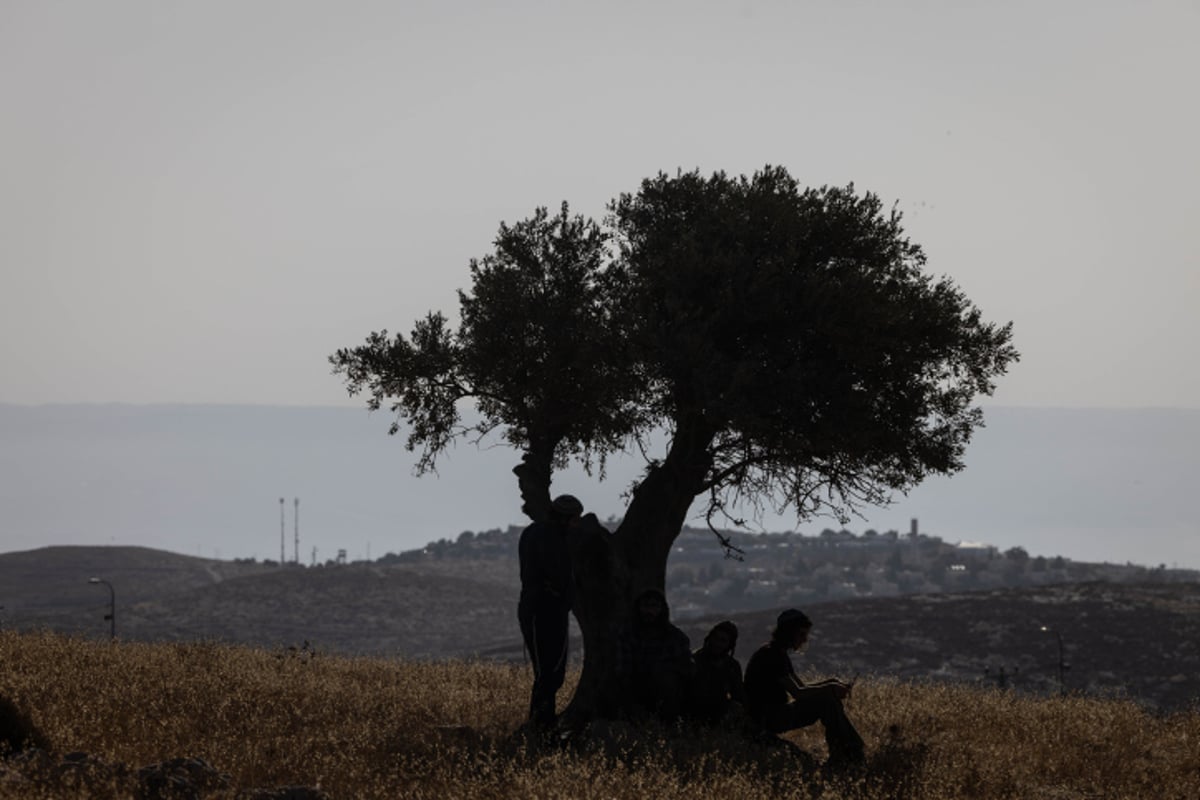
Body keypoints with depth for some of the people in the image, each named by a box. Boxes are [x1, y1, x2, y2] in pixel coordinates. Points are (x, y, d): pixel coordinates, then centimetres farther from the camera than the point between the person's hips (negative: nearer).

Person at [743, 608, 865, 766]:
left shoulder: (779, 654, 17)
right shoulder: (771, 655, -16)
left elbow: (802, 687, 18)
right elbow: (797, 693, -20)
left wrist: (832, 684, 4)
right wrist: (830, 688, -14)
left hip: (775, 715, 10)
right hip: (767, 717, -10)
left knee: (829, 699, 2)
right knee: (826, 699, -16)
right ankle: (851, 752, -10)